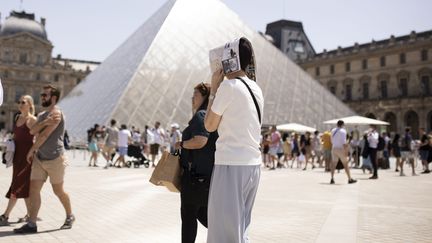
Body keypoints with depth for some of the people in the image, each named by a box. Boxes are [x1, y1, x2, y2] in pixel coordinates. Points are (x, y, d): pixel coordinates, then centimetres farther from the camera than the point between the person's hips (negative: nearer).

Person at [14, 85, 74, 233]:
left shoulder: (56, 113, -12)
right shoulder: (42, 115, 15)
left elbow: (45, 135, -16)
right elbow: (32, 131, -2)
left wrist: (31, 151, -6)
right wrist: (44, 122, -20)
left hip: (55, 159, -7)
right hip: (39, 158, 7)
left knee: (58, 191, 5)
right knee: (34, 189, -1)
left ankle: (70, 216, 25)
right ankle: (31, 224, 2)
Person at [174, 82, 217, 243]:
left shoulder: (201, 115, -13)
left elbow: (199, 141, -26)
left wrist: (181, 144, -10)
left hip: (196, 173, -9)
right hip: (209, 174, 9)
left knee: (188, 214, 3)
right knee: (202, 213, 17)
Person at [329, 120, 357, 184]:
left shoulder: (333, 130, 10)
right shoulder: (343, 131, -11)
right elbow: (343, 142, -17)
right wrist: (346, 151, -16)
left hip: (334, 148, 6)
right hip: (340, 149, -6)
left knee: (333, 163, 6)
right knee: (345, 164, 2)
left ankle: (332, 179, -2)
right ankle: (350, 179, 6)